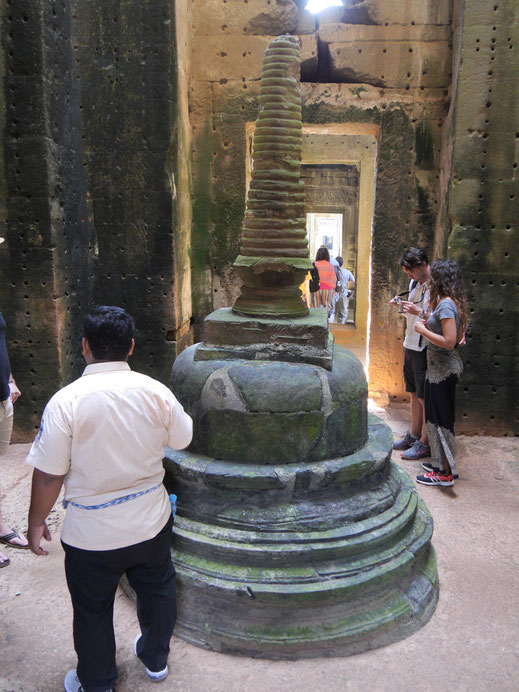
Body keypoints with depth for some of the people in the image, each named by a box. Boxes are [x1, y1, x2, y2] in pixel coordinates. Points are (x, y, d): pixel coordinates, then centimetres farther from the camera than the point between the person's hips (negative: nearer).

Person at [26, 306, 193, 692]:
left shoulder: (66, 401, -22)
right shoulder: (157, 392, -13)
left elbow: (49, 475, -17)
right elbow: (183, 440, 3)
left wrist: (37, 521, 0)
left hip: (92, 534, -3)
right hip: (151, 523, 3)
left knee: (93, 613, 21)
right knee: (156, 591, 27)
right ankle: (156, 659, 50)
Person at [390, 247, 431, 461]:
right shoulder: (414, 283, 12)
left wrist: (420, 312, -28)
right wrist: (402, 305, 2)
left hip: (426, 349, -8)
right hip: (411, 346, 9)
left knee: (425, 397, 0)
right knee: (414, 394, 17)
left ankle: (425, 443, 11)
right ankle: (414, 435, 29)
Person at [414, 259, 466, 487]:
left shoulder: (446, 304, -20)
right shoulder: (451, 302, 10)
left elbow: (449, 342, -27)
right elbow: (458, 336, 16)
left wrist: (423, 331, -17)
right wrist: (430, 326, 10)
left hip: (443, 368, -10)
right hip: (441, 366, 10)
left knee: (441, 419, -1)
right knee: (437, 417, 18)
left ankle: (445, 473, 9)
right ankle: (440, 463, 30)